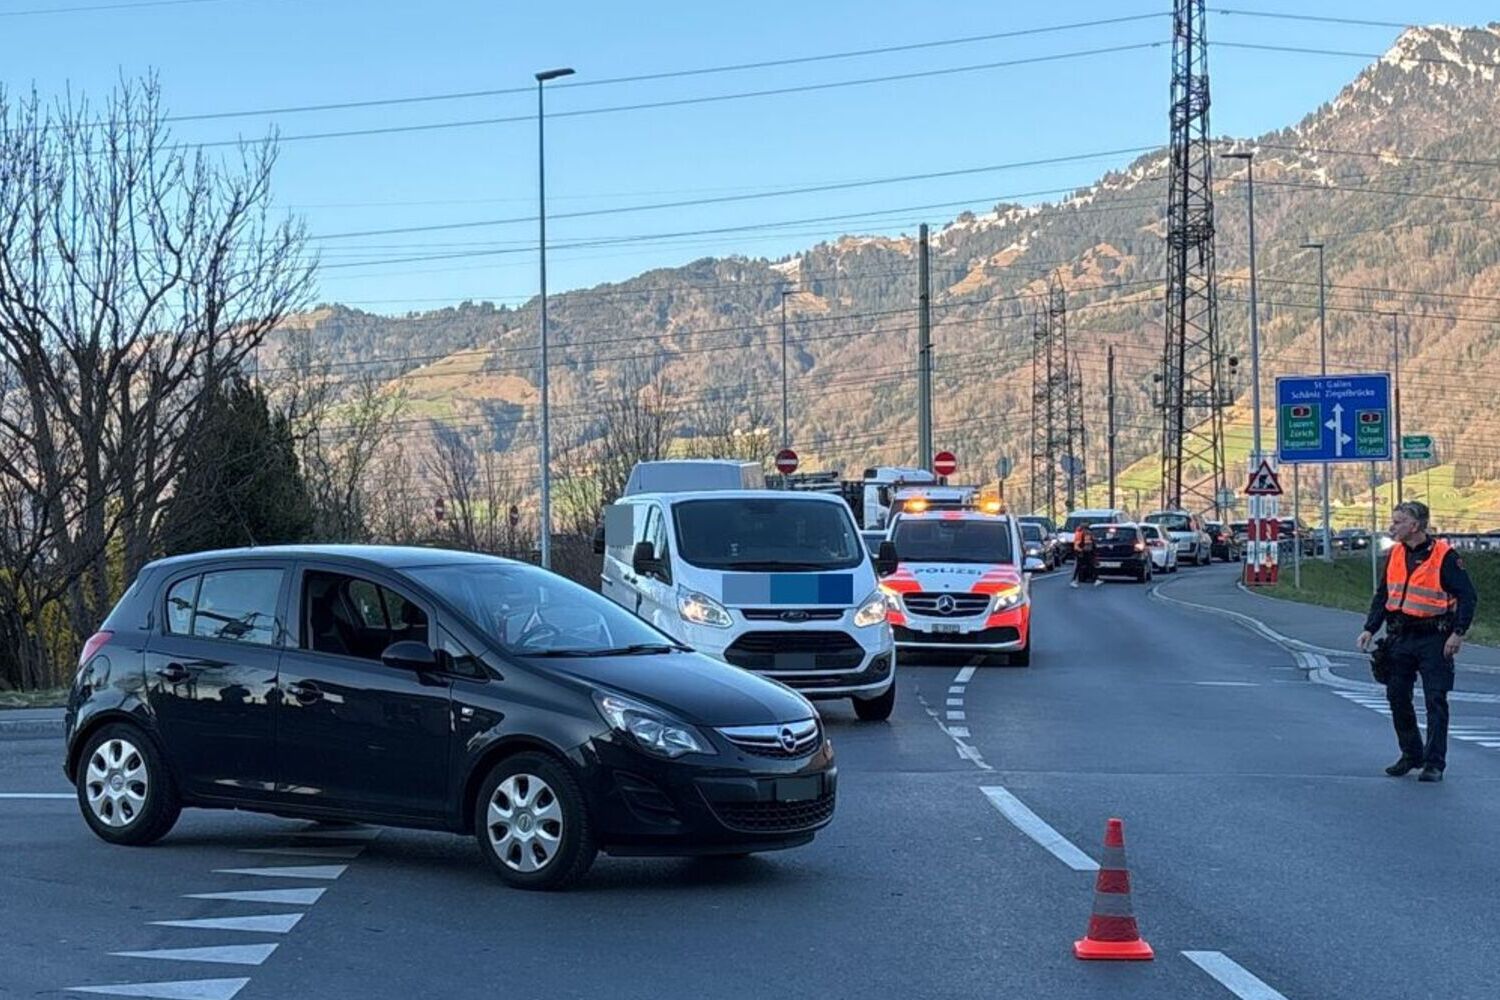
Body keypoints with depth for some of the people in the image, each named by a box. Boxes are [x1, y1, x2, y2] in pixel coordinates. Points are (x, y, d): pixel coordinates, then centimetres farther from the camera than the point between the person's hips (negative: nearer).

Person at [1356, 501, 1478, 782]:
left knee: (1436, 701, -5)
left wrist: (1458, 633, -18)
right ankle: (1412, 755, 24)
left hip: (1433, 641, -6)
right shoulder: (1395, 555, 8)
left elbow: (1468, 597, -10)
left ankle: (1435, 763, 0)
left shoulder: (1444, 556, -11)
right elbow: (1383, 596, 17)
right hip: (1399, 638, 6)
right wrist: (1370, 629, 8)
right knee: (1397, 698, 9)